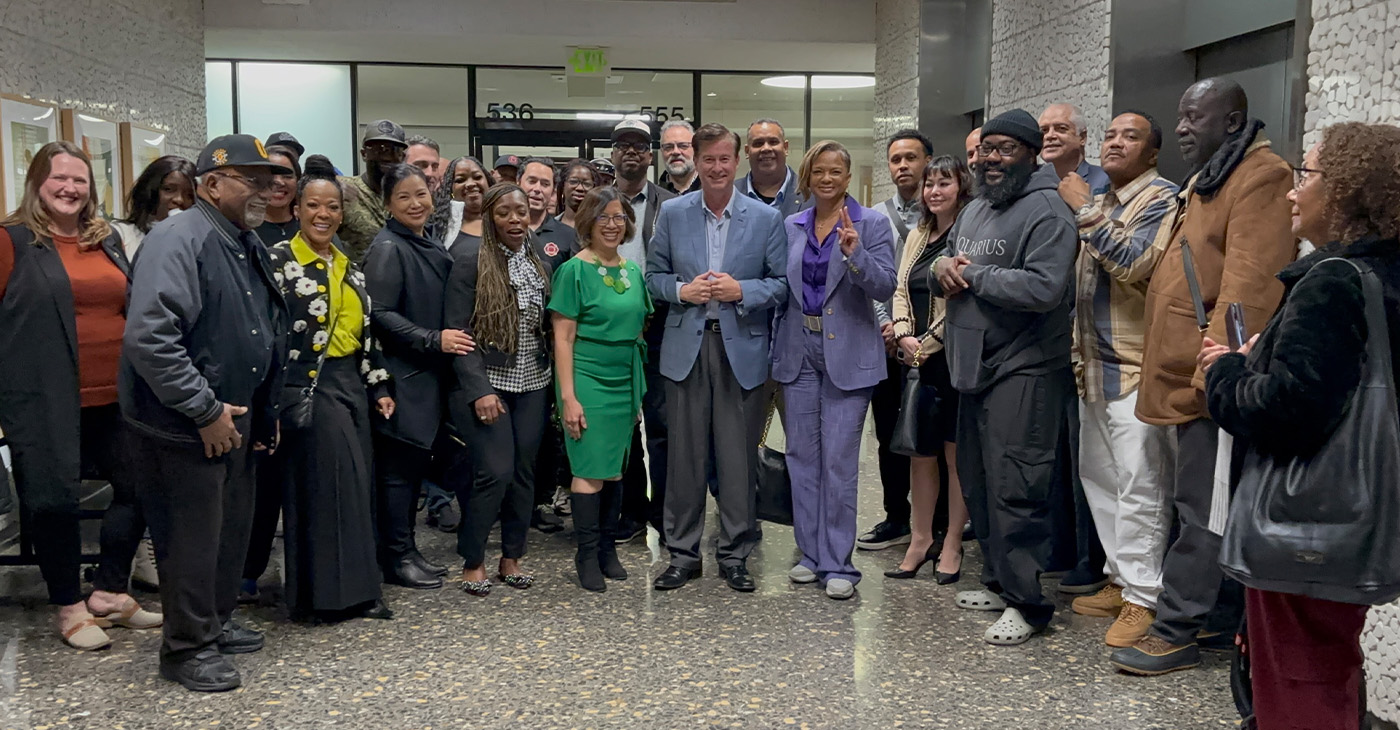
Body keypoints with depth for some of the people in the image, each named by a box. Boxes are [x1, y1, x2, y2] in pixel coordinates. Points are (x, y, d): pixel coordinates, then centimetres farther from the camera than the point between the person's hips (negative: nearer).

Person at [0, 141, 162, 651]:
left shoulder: (107, 239, 14)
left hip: (115, 396, 6)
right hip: (47, 399, -6)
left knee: (137, 487, 10)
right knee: (53, 500, 2)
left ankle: (109, 593, 26)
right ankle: (69, 608, 18)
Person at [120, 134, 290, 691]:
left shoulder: (250, 246, 11)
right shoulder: (178, 240, -18)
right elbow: (148, 337, -28)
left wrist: (265, 410, 18)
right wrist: (205, 410, -24)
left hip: (234, 417, 9)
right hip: (184, 423, -9)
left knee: (233, 526, 18)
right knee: (193, 537, 2)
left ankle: (216, 621, 36)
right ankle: (187, 648, 18)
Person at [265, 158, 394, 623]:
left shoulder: (348, 266, 14)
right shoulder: (278, 261, -7)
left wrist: (378, 385, 12)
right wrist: (274, 399, -16)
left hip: (350, 384, 7)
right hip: (306, 387, -7)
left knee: (354, 485, 8)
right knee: (329, 484, -7)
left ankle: (354, 589, 17)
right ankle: (328, 591, 3)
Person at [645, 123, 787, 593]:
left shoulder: (765, 218, 2)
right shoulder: (672, 213, 6)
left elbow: (783, 283, 3)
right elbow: (654, 276, 10)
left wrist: (742, 291, -13)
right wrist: (682, 290, -9)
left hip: (741, 348, -1)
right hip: (686, 347, 1)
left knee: (738, 458, 4)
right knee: (684, 456, 5)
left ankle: (735, 554, 18)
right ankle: (683, 553, 17)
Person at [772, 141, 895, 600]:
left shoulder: (872, 224, -2)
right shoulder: (790, 226, 9)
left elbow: (884, 287, -11)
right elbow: (780, 289, 14)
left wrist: (854, 253, -27)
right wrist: (777, 350, 11)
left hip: (847, 354, -4)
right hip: (798, 352, 4)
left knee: (839, 461, -5)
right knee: (802, 455, 9)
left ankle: (837, 564, 5)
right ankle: (811, 553, 22)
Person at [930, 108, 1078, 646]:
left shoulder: (1046, 210, -11)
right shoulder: (974, 210, 18)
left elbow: (1043, 288, -24)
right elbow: (944, 270, 24)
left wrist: (973, 274, -14)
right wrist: (942, 269, -1)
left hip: (1024, 371, -9)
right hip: (976, 366, 9)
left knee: (1013, 490, -8)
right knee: (977, 482, 16)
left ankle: (1027, 602, 2)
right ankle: (999, 581, 29)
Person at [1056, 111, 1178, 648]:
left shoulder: (1161, 198, -7)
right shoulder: (1100, 201, 18)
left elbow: (1135, 262, -23)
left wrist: (1086, 211, -15)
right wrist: (1078, 350, 21)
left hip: (1135, 365, -9)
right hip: (1094, 364, 9)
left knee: (1139, 483, -7)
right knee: (1098, 475, 13)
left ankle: (1142, 598, -1)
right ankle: (1120, 580, 24)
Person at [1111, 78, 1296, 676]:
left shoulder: (1260, 178, -11)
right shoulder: (1209, 180, 20)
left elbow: (1249, 285, -20)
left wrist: (1215, 369, -24)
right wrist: (1190, 371, 17)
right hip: (1190, 377, 10)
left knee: (1201, 508, -3)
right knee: (1208, 506, 14)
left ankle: (1176, 632, 3)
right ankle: (1229, 620, 24)